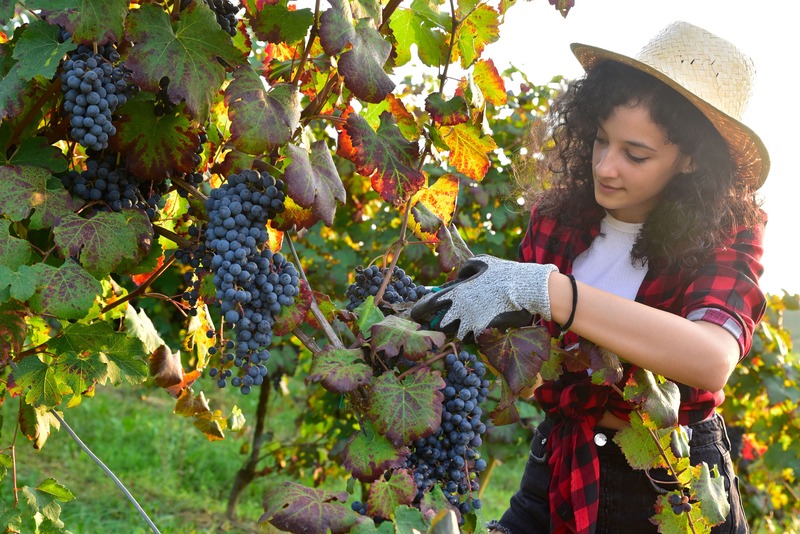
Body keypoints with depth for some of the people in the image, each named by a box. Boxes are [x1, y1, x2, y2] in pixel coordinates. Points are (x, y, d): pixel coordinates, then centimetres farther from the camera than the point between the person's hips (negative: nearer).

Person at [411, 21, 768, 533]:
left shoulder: (726, 235, -16)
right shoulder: (557, 216, -7)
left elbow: (713, 359, -37)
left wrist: (540, 288, -41)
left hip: (676, 489, -2)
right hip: (561, 470, 2)